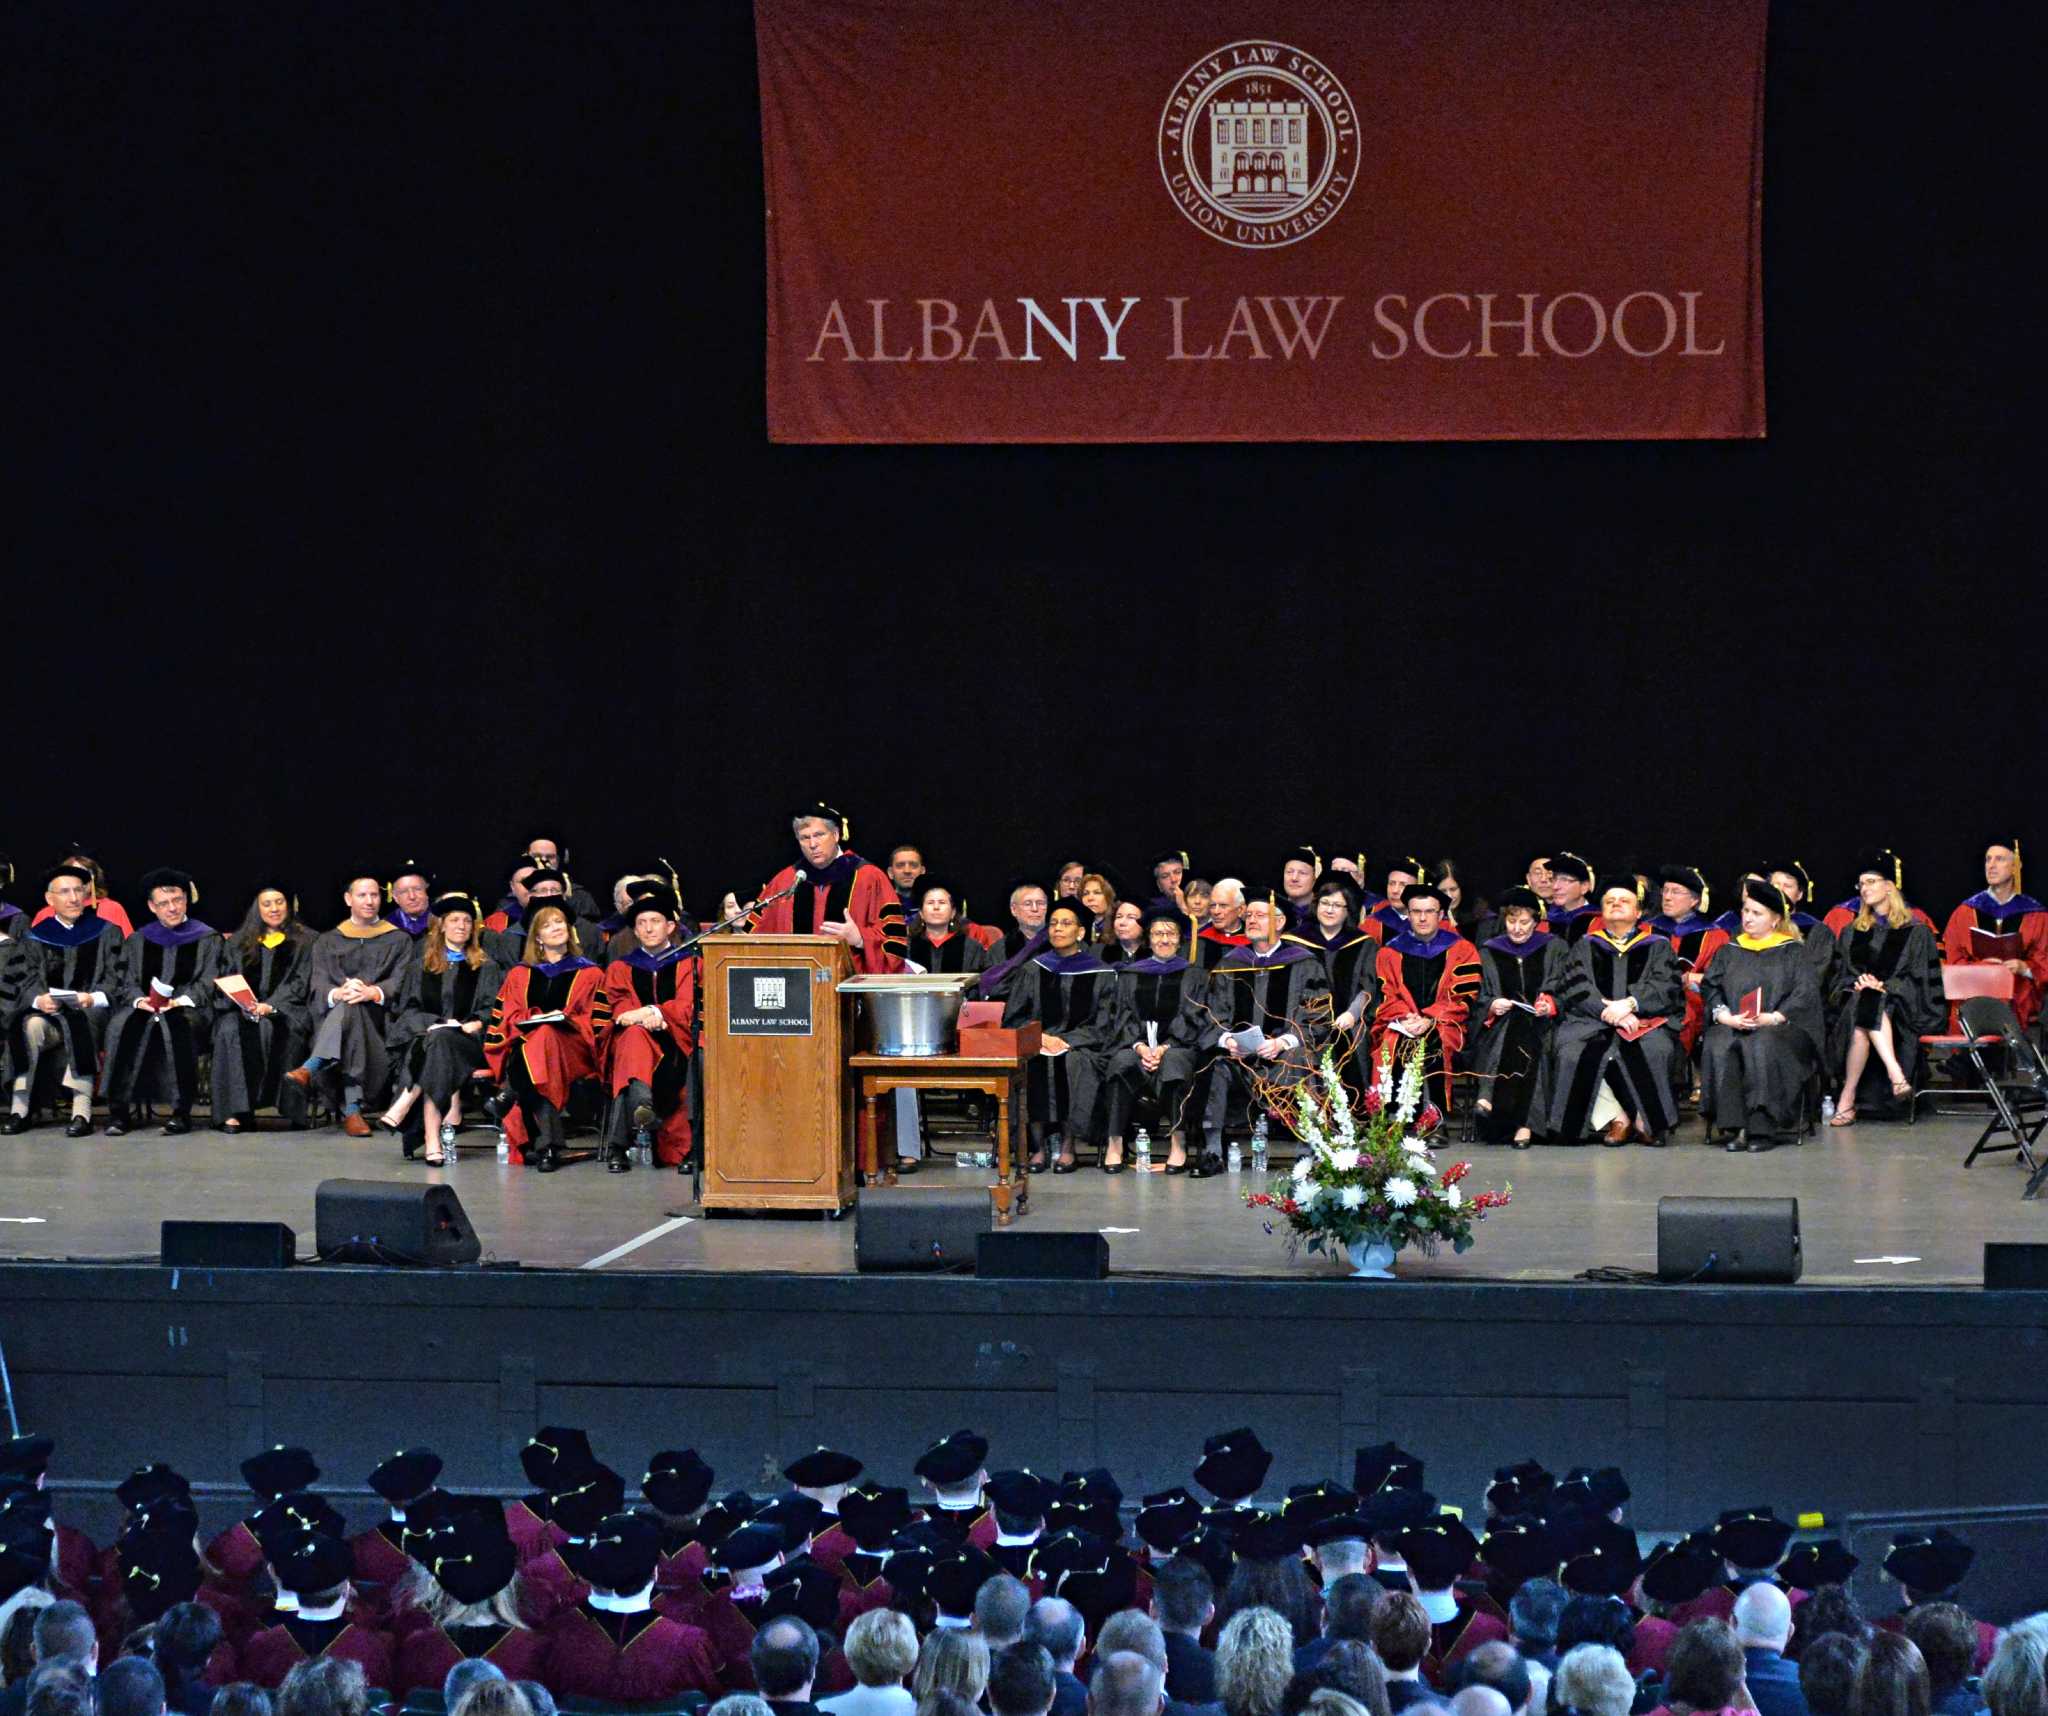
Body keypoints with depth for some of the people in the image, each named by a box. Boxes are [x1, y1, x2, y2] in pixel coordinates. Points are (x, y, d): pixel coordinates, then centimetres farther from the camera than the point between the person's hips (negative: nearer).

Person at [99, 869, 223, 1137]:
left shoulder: (208, 939, 14)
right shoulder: (137, 942, 21)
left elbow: (210, 984, 2)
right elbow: (124, 981, 10)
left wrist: (179, 1001, -15)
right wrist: (139, 999, -12)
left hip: (188, 1009, -2)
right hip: (144, 1008, 2)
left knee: (178, 1025, -37)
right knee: (123, 1026, -31)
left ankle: (181, 1111, -34)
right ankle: (118, 1111, -32)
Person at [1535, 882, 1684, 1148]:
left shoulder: (1658, 947, 18)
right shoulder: (1586, 947, 21)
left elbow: (1666, 988, 1)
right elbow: (1576, 988, 4)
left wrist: (1630, 1004, -16)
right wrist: (1608, 1011, -14)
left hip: (1646, 1021, -1)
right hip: (1592, 1023, 1)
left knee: (1656, 1048, -35)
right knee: (1571, 1052, -31)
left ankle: (1649, 1121, -20)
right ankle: (1613, 1119, -25)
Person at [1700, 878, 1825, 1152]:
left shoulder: (1791, 952, 11)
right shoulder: (1729, 952, 21)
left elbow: (1805, 993, -2)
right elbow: (1712, 988, 10)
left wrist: (1774, 1017, -17)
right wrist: (1725, 1016, -11)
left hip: (1780, 1026, -3)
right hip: (1732, 1026, 3)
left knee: (1762, 1047, -38)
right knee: (1718, 1047, -33)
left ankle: (1763, 1127, -35)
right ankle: (1733, 1127, -34)